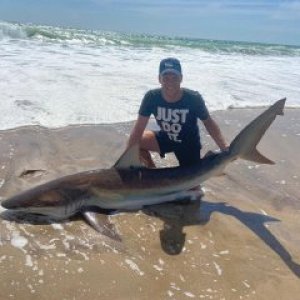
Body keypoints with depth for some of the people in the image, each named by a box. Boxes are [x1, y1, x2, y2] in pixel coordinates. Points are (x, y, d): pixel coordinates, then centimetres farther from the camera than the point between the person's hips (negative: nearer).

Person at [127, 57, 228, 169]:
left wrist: (225, 148, -26)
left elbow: (209, 122, -14)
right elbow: (139, 128, -22)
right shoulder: (152, 97, -24)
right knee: (137, 140, -20)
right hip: (165, 138, 2)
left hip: (189, 144, -2)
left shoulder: (193, 98, -28)